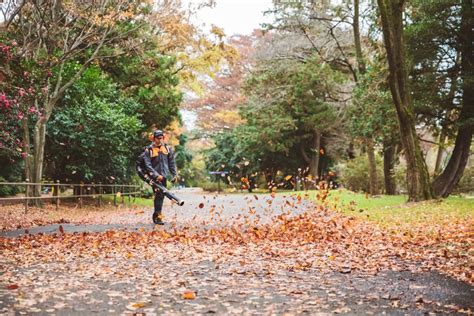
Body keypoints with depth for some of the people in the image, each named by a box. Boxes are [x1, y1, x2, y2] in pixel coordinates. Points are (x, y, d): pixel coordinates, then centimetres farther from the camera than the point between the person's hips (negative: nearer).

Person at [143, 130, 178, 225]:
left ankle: (156, 215, 23)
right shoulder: (149, 150, -3)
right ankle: (158, 217, -13)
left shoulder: (167, 148, 8)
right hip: (155, 177, -4)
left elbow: (172, 162, 11)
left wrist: (174, 174, 5)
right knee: (159, 195, -14)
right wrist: (156, 175, -17)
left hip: (164, 176, 4)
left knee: (161, 195, 10)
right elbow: (148, 165, -8)